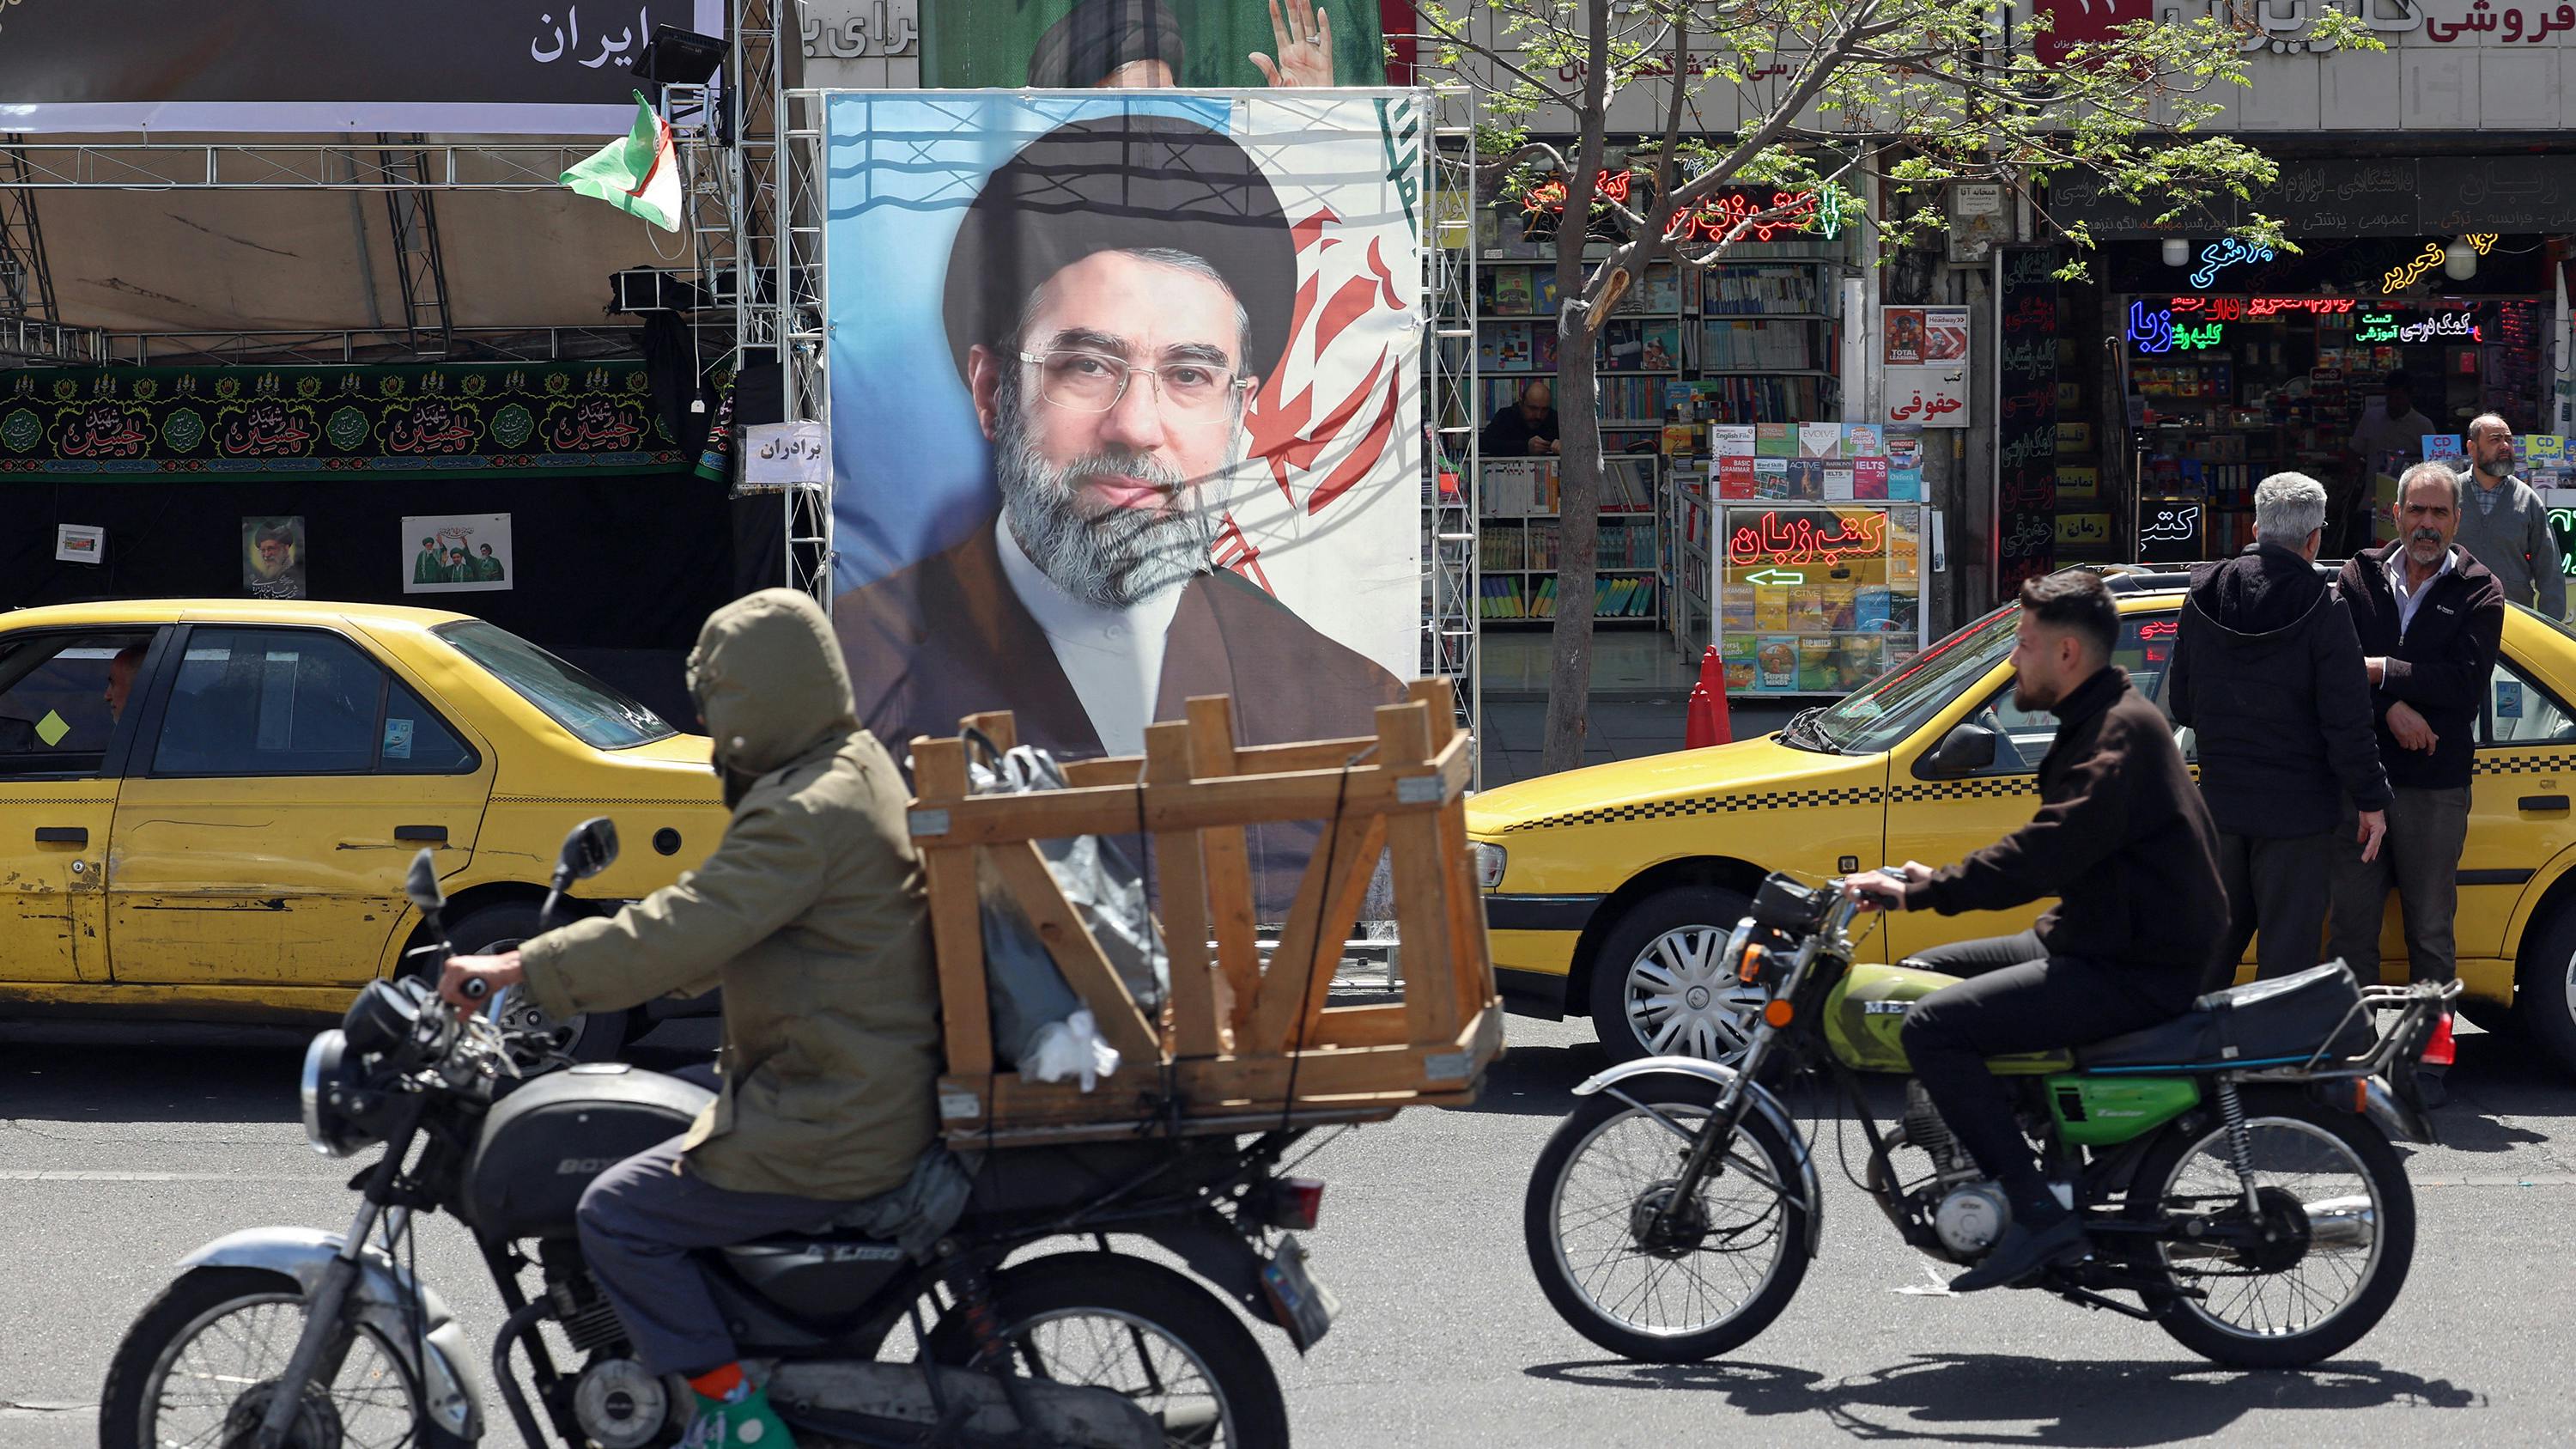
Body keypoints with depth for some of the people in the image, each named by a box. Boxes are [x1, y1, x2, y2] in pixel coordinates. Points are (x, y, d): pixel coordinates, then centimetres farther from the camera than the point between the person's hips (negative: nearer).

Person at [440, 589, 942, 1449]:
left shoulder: (807, 814, -20)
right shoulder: (857, 772, 13)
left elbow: (684, 929, -27)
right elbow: (727, 926, 22)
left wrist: (525, 969, -22)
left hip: (829, 1131, -11)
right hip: (881, 1101, 11)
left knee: (619, 1215, -8)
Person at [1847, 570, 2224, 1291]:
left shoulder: (2121, 731, -17)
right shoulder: (2099, 720, 17)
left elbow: (2048, 852, -28)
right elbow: (2061, 854, 22)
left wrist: (1919, 892, -26)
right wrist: (1935, 884, 14)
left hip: (2136, 973, -11)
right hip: (2095, 941, 11)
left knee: (1933, 1025, -21)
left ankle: (2039, 1215, -20)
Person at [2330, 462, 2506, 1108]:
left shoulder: (2479, 591, 1)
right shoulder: (2360, 577, 8)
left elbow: (2467, 682, -12)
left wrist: (2380, 671, -12)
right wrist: (2392, 707, -16)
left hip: (2435, 787, -2)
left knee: (2431, 935, 4)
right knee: (2351, 928, 4)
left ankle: (2427, 1061, 11)